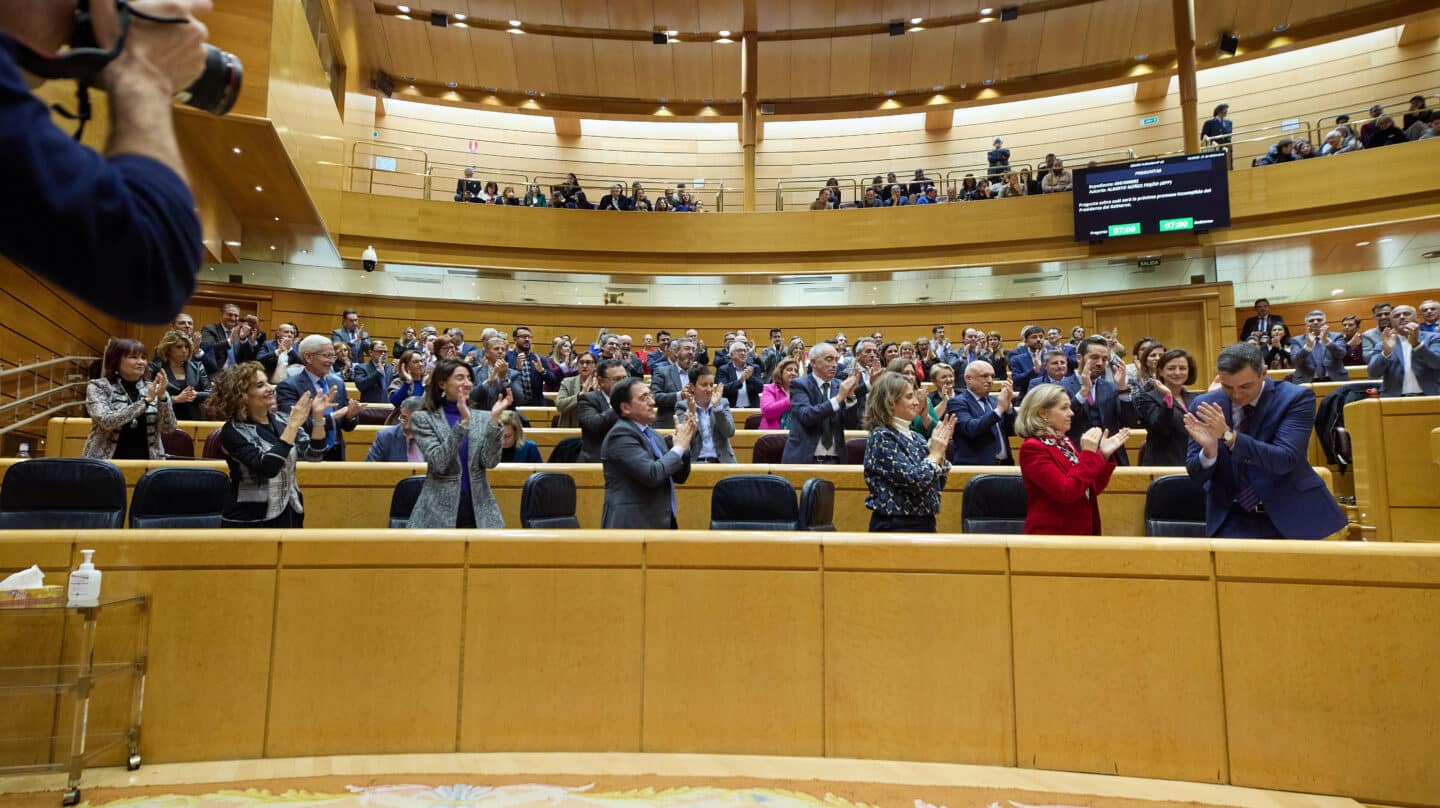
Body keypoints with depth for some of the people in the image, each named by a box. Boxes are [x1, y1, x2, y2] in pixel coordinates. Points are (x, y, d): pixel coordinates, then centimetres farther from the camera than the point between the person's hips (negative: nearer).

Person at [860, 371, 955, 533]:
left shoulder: (915, 436, 8)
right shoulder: (882, 437, -14)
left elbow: (938, 483, 11)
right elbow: (915, 481, -22)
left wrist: (940, 450, -2)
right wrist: (935, 453, -8)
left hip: (925, 523, 7)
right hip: (895, 526, -7)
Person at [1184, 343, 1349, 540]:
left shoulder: (1295, 398, -7)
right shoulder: (1206, 406, -1)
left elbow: (1285, 460, -19)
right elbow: (1197, 475, 0)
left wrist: (1229, 436, -29)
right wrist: (1209, 451, -21)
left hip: (1291, 516, -1)